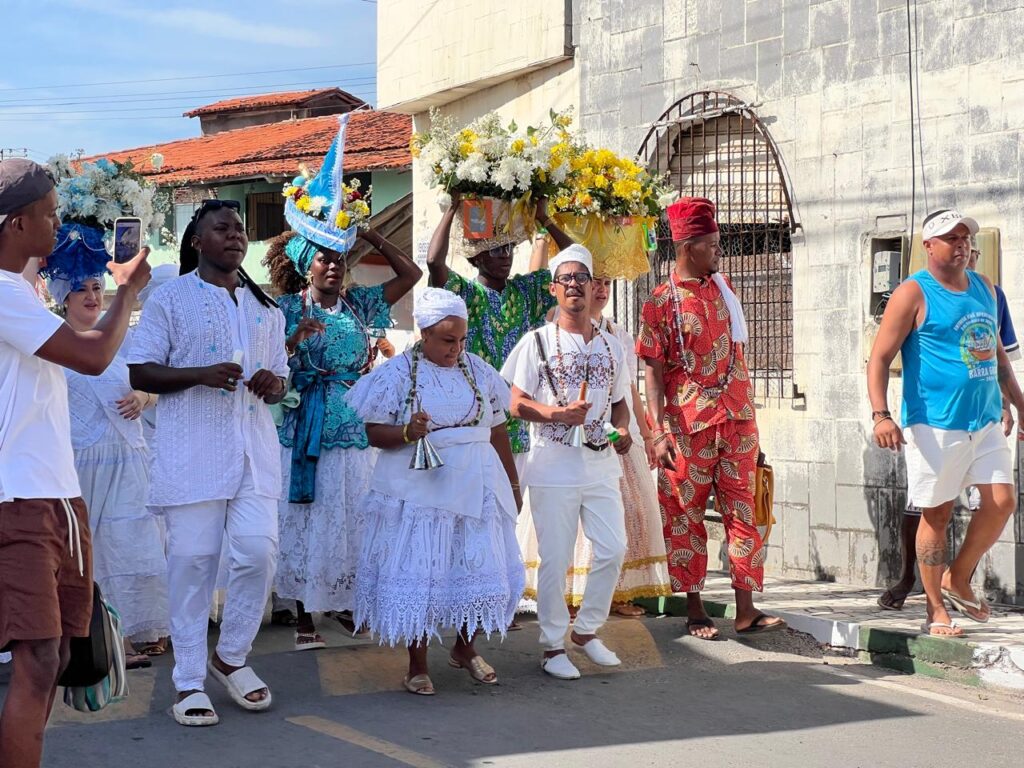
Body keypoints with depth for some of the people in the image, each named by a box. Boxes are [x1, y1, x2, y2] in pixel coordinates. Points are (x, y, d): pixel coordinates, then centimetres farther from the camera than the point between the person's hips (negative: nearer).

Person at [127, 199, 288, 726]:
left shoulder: (265, 307, 19)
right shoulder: (170, 298, 4)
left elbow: (281, 380, 23)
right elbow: (139, 372, -2)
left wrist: (273, 385, -2)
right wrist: (200, 375, -16)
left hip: (254, 447, 4)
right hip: (191, 449, -4)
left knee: (259, 551, -7)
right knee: (192, 558, -4)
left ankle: (231, 656, 16)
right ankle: (189, 681, 7)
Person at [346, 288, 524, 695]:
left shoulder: (478, 371, 9)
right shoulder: (398, 372, -4)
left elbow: (498, 432, 15)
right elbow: (373, 432, -6)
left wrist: (513, 485, 16)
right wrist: (408, 432, -26)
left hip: (476, 489, 4)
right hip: (418, 490, -4)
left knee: (479, 570, 7)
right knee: (418, 575, -1)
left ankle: (464, 648, 29)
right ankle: (417, 665, 11)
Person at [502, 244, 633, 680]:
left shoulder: (611, 346, 14)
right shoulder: (538, 342, 0)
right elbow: (517, 404, -3)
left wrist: (623, 429, -1)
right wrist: (559, 414, -19)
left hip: (602, 464, 4)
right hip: (555, 465, -4)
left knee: (613, 550, 1)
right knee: (555, 559, -2)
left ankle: (586, 631, 21)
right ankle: (552, 647, 11)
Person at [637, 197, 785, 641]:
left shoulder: (722, 288, 11)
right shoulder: (661, 303, -6)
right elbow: (654, 371, -9)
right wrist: (659, 431, -17)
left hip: (737, 419, 5)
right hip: (689, 424, -5)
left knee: (742, 509, 1)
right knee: (686, 516, 3)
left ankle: (746, 611, 3)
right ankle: (695, 610, 12)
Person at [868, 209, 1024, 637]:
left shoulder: (983, 288, 14)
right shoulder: (913, 293, -6)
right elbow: (880, 358, -11)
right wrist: (881, 414, -22)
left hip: (986, 421, 6)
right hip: (935, 424, -6)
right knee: (936, 513, 0)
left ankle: (957, 580, 19)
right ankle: (936, 612, 10)